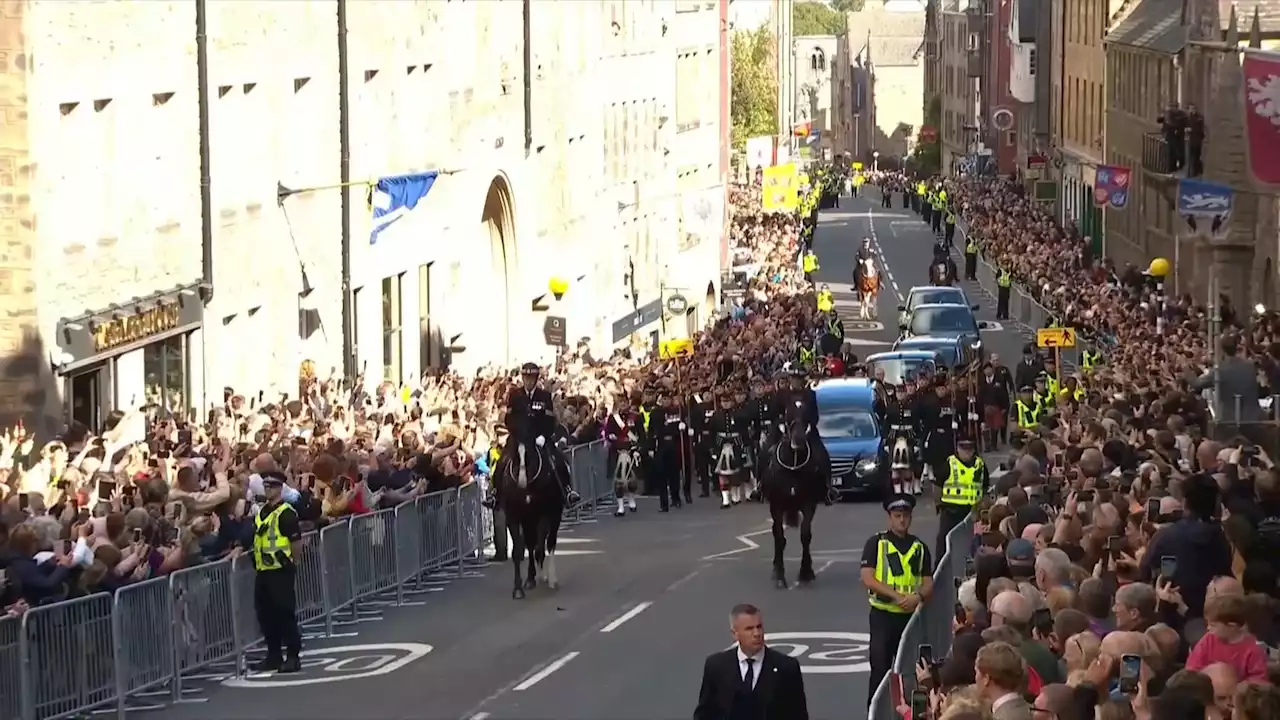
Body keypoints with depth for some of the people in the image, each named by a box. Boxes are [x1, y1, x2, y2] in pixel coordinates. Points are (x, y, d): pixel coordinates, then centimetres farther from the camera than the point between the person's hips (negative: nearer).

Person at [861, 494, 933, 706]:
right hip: (883, 615, -3)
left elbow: (928, 584, 8)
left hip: (911, 616, 3)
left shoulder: (920, 547, 10)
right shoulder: (876, 543, -1)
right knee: (880, 666, -5)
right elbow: (867, 578, -10)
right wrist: (896, 595, -18)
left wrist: (918, 597, -15)